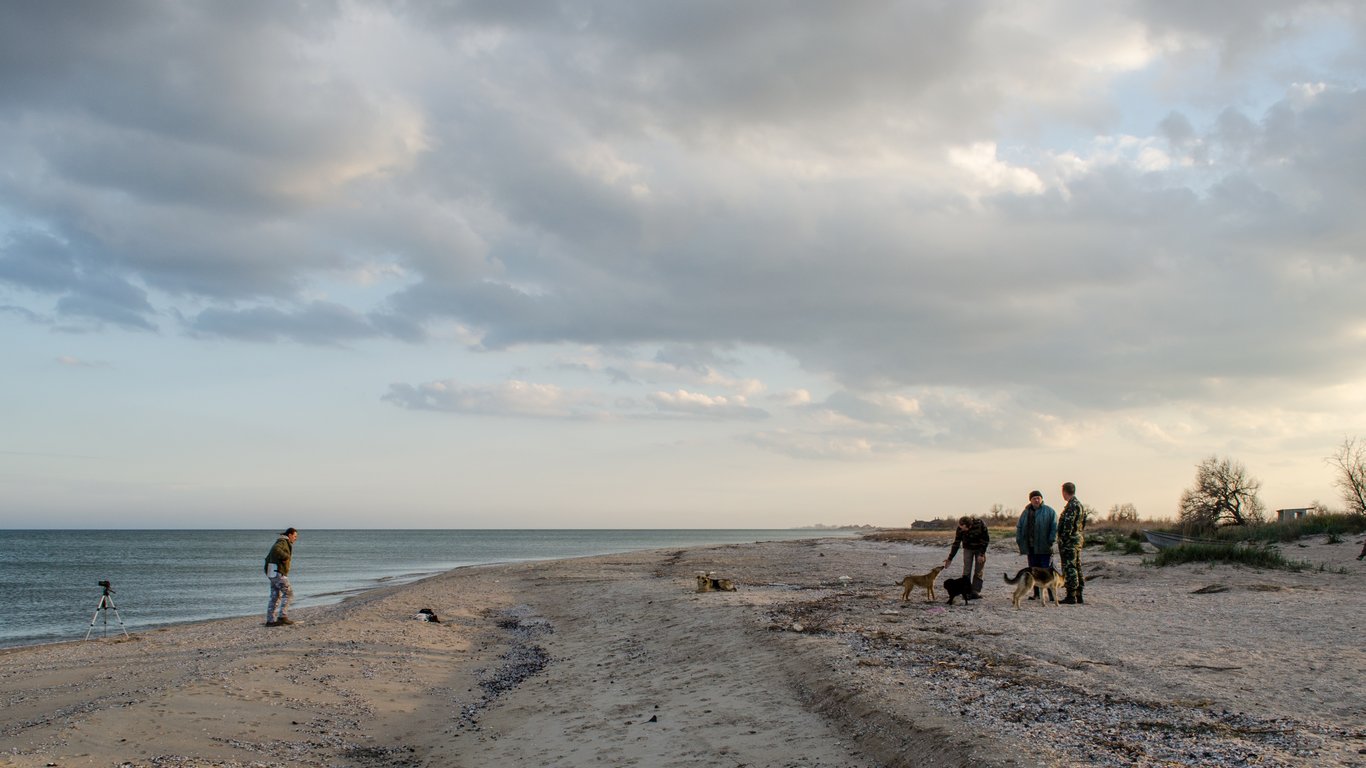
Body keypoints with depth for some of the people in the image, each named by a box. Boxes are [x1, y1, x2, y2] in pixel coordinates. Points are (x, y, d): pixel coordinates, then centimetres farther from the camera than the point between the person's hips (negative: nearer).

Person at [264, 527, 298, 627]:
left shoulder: (282, 543, 22)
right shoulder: (283, 542, -9)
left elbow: (268, 559, 28)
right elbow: (275, 550, -33)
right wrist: (286, 556, -21)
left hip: (273, 573, 10)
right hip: (278, 573, -10)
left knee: (275, 597, 8)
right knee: (288, 593, -8)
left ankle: (270, 621, 7)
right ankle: (282, 616, -12)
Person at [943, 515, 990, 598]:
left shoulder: (980, 524, -30)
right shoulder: (960, 529, -24)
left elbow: (986, 539, -18)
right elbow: (956, 543, -14)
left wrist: (982, 554, -19)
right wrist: (950, 558, -14)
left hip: (980, 549, -1)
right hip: (968, 549, 1)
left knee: (978, 571, -5)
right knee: (966, 571, -8)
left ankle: (975, 592, -3)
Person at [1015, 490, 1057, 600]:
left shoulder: (1049, 511, -1)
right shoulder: (1026, 512, 13)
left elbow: (1054, 527, -6)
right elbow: (1019, 527, 17)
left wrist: (1051, 541, -15)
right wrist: (1019, 541, 7)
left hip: (1044, 547, -5)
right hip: (1031, 547, 5)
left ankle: (1051, 593, -1)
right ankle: (1037, 593, 15)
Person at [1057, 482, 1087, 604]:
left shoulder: (1072, 505, -16)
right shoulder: (1079, 505, 17)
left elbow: (1068, 525, -21)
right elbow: (1083, 524, 21)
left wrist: (1063, 540, -19)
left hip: (1070, 540, -10)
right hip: (1078, 539, 10)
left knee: (1070, 568, -8)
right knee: (1077, 567, 12)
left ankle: (1071, 596, -8)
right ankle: (1078, 596, 16)